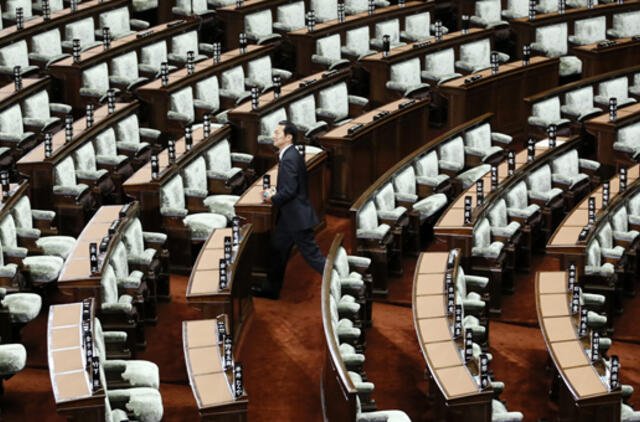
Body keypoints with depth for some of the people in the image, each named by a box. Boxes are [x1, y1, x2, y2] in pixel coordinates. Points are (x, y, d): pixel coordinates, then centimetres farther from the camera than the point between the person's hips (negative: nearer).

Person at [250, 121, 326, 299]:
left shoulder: (289, 159, -23)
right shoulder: (292, 155, 9)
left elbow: (290, 190, -26)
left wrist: (273, 199, -10)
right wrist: (274, 191, 9)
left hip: (297, 217, -11)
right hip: (289, 217, 11)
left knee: (311, 254, -4)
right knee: (278, 250, 18)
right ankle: (270, 289, 30)